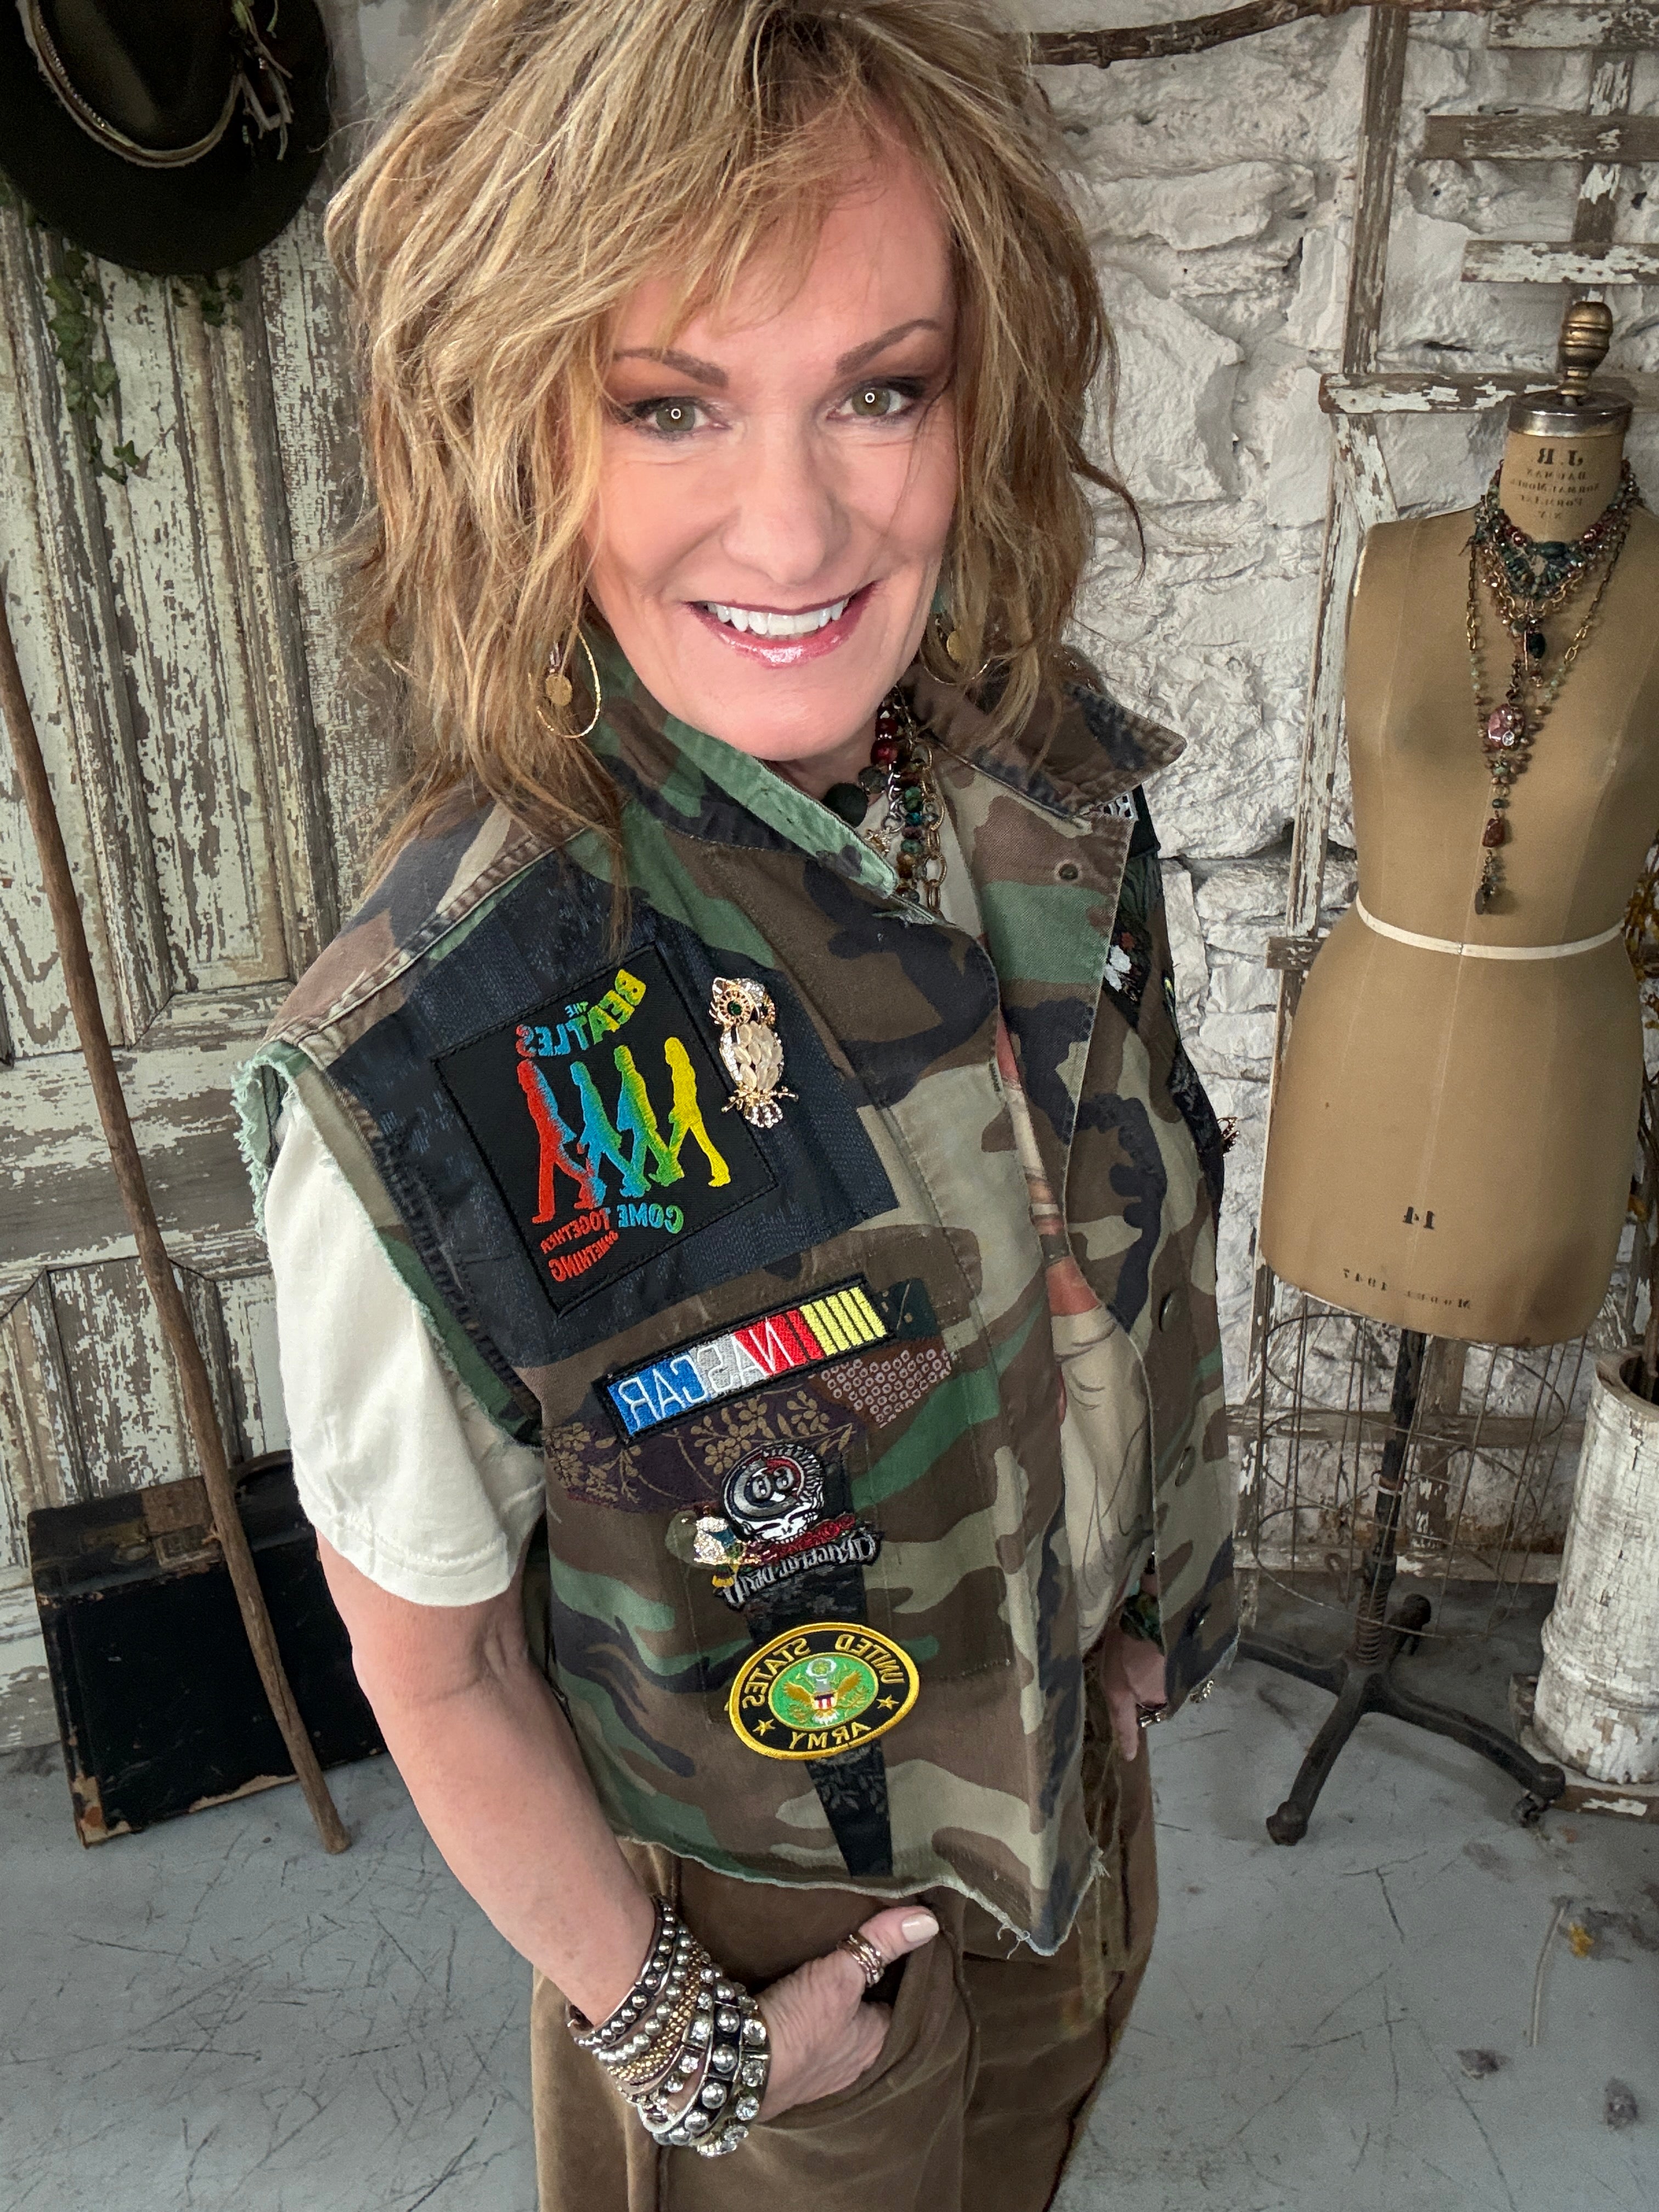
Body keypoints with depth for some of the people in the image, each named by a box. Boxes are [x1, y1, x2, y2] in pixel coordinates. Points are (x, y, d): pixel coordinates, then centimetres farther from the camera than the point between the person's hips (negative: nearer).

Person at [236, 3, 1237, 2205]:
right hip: (766, 1911, -4)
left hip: (1079, 1762, 5)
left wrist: (1138, 1621, 8)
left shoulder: (1061, 774, -18)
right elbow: (430, 1664, -20)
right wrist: (666, 2026, -7)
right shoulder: (426, 1084, -37)